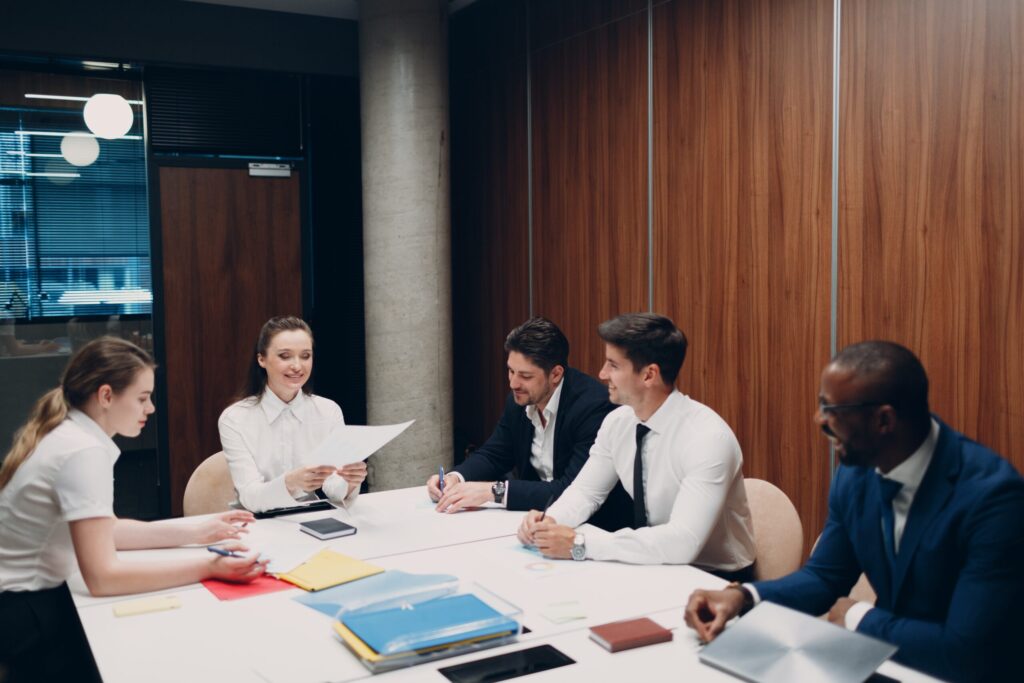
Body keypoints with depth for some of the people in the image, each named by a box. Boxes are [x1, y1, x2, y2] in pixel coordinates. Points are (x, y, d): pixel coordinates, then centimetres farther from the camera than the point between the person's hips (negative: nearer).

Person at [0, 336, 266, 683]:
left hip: (30, 598, 9)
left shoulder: (65, 433, 4)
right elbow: (102, 577, -28)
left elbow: (103, 531, 12)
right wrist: (207, 567, -26)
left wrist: (194, 532, 6)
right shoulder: (84, 452, -25)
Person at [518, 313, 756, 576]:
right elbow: (585, 490, 7)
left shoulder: (707, 438, -25)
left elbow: (683, 542, -33)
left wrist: (580, 544, -32)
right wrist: (548, 520, -14)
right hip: (658, 565, 6)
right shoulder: (618, 421, -4)